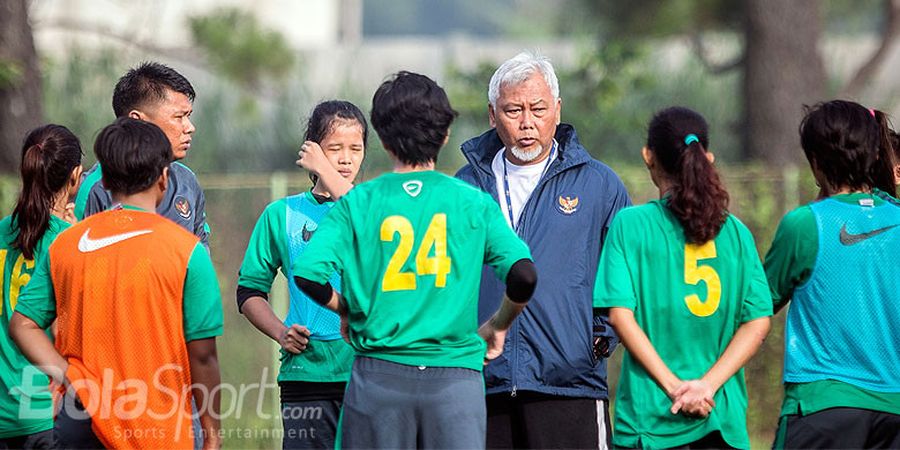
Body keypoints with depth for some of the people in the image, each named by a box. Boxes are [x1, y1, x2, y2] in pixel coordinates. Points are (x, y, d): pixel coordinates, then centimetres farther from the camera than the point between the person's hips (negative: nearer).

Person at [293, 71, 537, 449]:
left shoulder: (357, 203, 3)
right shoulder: (472, 203, 3)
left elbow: (308, 273, -9)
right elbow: (523, 274, -7)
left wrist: (347, 311, 10)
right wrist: (498, 326, 12)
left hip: (379, 376, 0)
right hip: (456, 373, 0)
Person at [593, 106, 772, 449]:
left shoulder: (631, 223, -2)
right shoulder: (735, 231, 6)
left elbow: (620, 313, -10)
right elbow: (759, 320, -1)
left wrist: (674, 386, -10)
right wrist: (708, 384, -7)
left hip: (652, 414, -2)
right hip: (723, 417, 2)